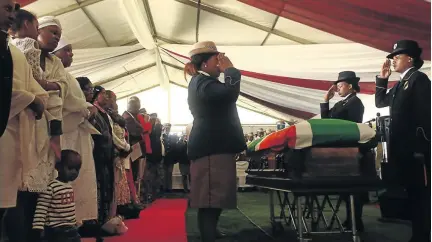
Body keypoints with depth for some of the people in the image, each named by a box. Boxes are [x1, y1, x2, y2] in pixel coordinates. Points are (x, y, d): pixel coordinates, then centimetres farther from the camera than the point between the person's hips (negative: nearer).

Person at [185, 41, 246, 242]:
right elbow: (230, 93, -26)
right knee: (212, 199, -12)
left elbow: (224, 96, 26)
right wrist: (229, 69, -13)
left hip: (212, 146, 11)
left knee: (212, 199, 17)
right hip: (213, 147, -11)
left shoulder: (201, 82, 23)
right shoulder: (203, 82, -12)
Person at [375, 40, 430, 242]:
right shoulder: (401, 83, 18)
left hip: (416, 149, -9)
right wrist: (382, 79, 12)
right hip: (402, 148, 9)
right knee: (412, 192, 13)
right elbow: (380, 102, 22)